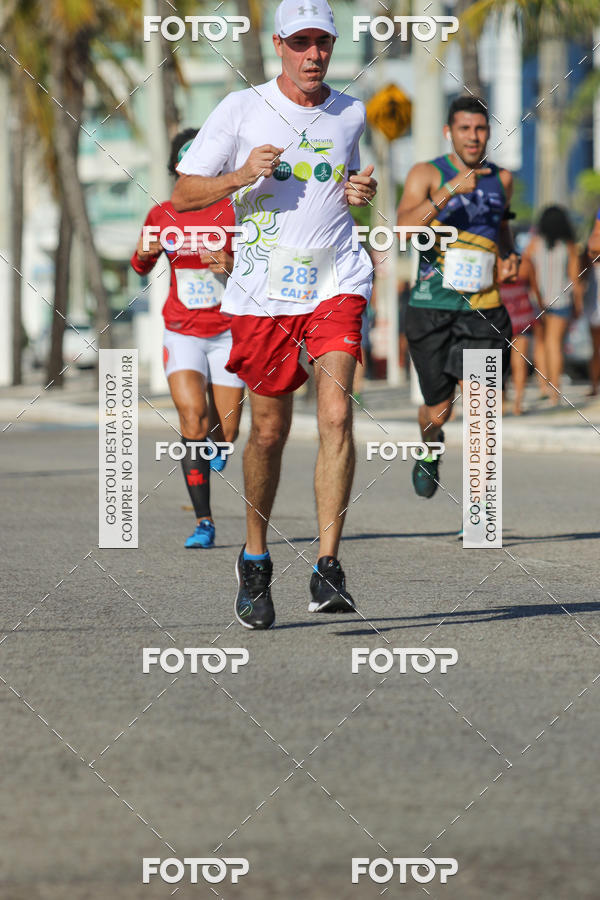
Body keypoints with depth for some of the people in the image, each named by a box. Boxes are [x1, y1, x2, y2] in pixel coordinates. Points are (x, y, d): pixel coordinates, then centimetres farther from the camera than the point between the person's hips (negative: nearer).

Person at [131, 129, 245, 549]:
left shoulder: (233, 212, -6)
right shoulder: (162, 215, 2)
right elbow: (140, 267, 17)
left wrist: (232, 268, -26)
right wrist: (144, 253, -6)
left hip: (228, 331, -1)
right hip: (182, 332, 1)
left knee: (225, 432, 1)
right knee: (192, 415, -20)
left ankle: (217, 446, 43)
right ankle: (204, 522, -17)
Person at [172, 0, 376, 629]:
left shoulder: (352, 115, 9)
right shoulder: (241, 110, 0)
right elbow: (182, 196, 1)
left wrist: (362, 192, 4)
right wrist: (239, 177, -16)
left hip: (336, 282, 1)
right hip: (264, 289, -1)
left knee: (336, 413, -17)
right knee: (269, 431, 6)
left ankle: (328, 568, -17)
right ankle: (255, 559, 29)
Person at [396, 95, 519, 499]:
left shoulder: (501, 178, 11)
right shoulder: (426, 174, -2)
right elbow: (406, 227, -20)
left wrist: (512, 257, 11)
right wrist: (449, 191, -30)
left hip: (483, 307, 2)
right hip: (432, 305, -2)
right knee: (438, 411, 9)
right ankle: (430, 451, 46)